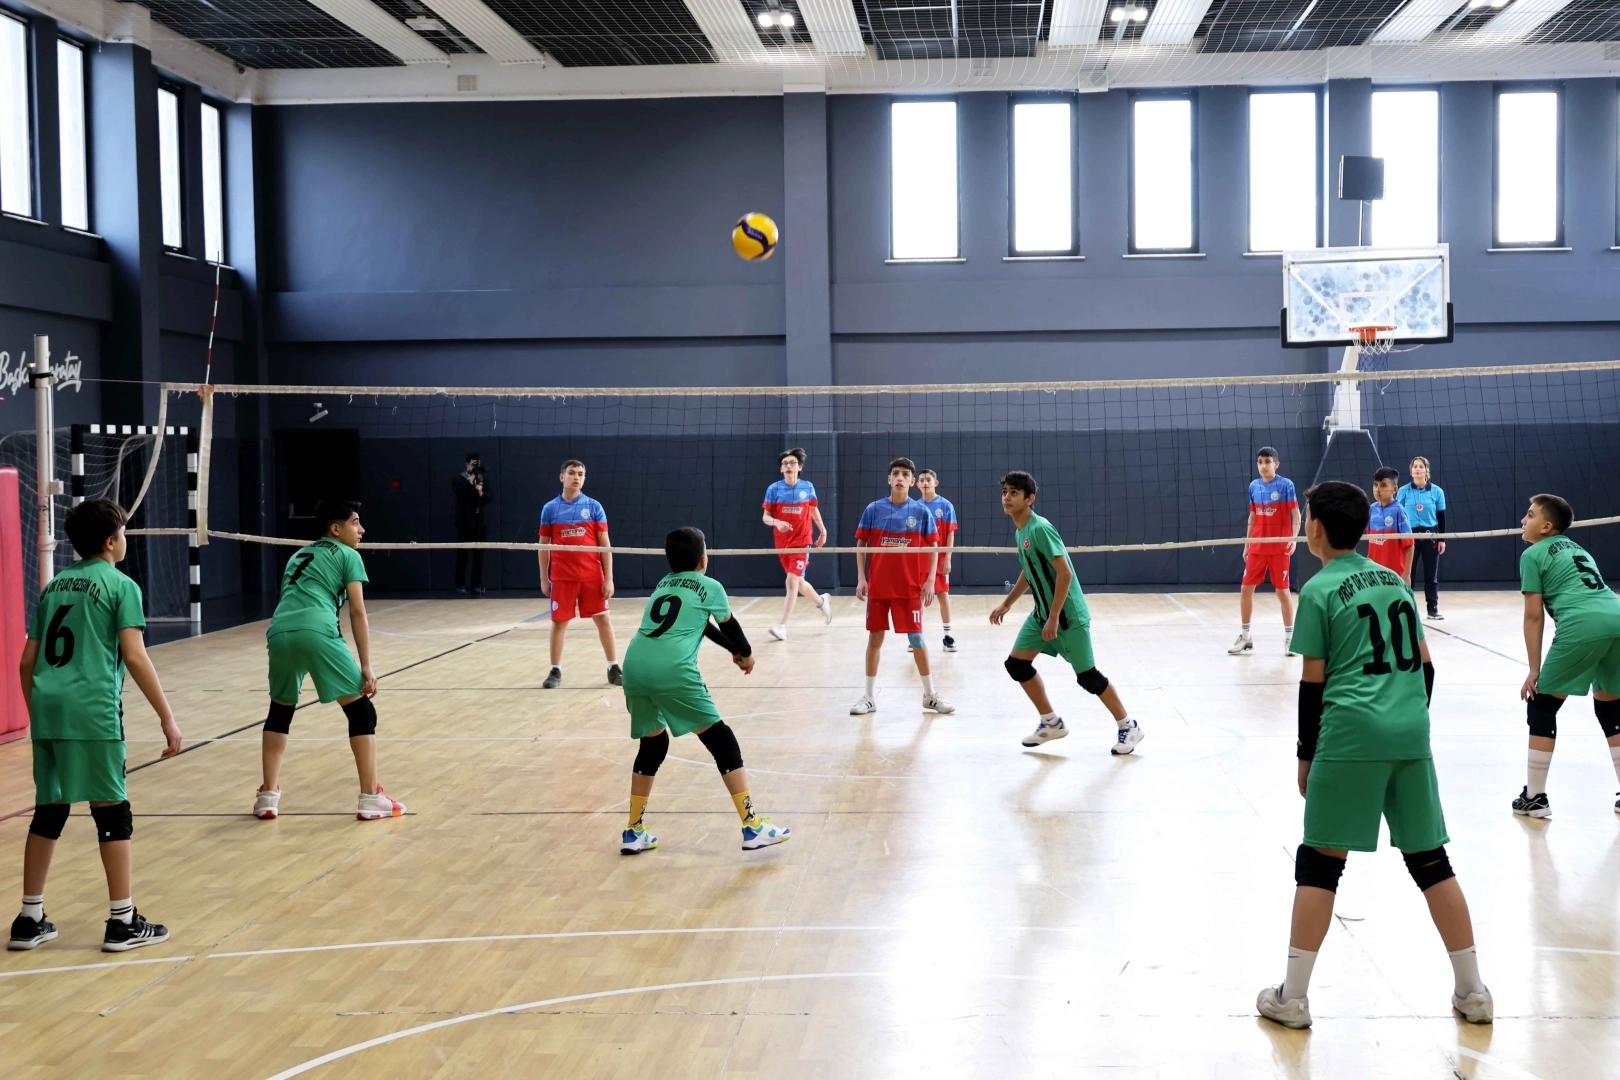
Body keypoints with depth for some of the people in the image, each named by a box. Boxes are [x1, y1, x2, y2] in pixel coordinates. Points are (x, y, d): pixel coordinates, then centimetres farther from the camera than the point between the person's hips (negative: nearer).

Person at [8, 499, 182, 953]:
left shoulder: (53, 586, 18)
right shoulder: (120, 586, -1)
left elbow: (27, 663, 18)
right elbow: (135, 658, -10)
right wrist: (167, 717, -8)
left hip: (46, 708, 6)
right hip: (92, 711, -6)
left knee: (48, 810, 14)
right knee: (112, 811, 1)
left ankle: (29, 919, 19)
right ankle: (122, 922, 6)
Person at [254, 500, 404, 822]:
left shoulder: (298, 556, 33)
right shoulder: (347, 555, 15)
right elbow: (357, 612, 4)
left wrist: (294, 669, 44)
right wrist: (366, 667, 2)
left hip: (279, 633, 6)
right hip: (317, 633, -6)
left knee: (279, 713, 27)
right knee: (362, 712, 6)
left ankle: (268, 796, 23)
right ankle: (371, 799, 4)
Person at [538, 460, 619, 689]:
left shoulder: (594, 506, 1)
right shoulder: (550, 509, 2)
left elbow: (604, 544, 1)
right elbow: (544, 545, 9)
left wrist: (608, 578, -4)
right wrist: (543, 578, 6)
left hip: (592, 575, 0)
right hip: (562, 576, 0)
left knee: (603, 619, 2)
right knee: (558, 622, 4)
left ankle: (614, 668, 12)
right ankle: (555, 671, 15)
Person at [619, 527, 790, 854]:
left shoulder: (663, 585, 28)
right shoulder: (709, 586, 11)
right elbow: (729, 625, 26)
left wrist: (732, 650, 50)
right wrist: (745, 654, 45)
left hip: (635, 668, 6)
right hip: (673, 671, -6)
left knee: (653, 744, 24)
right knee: (723, 743, 3)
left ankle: (634, 832, 27)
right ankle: (752, 828, 1)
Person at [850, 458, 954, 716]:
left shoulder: (921, 512, -1)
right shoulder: (873, 510, 1)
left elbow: (932, 547, 2)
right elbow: (860, 544, 6)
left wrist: (930, 581, -6)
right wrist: (860, 578, -2)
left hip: (910, 587, -1)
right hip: (878, 586, 1)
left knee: (916, 639, 2)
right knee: (875, 638, 6)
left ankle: (930, 695, 14)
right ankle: (870, 696, 14)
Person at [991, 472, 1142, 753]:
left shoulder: (1040, 528, -21)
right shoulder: (1021, 531, 7)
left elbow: (1065, 573, -24)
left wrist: (1054, 618, -25)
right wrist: (1007, 603, 22)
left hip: (1067, 615, -9)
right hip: (1041, 613, 9)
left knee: (1087, 675, -1)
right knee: (1016, 664, 5)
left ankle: (1128, 727, 16)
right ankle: (1051, 723, 17)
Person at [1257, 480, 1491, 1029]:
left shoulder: (1319, 591, -2)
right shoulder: (1395, 580, 15)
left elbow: (1313, 683, -2)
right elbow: (1424, 664, 15)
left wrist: (1307, 756, 6)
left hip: (1351, 736, -5)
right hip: (1412, 735, 5)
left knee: (1319, 862, 2)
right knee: (1429, 859, 13)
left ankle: (1293, 996, 4)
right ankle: (1472, 990, 17)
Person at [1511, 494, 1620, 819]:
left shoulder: (1533, 554, 10)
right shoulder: (1575, 548, 31)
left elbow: (1534, 616, 6)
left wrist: (1534, 671, 8)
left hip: (1583, 626, -7)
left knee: (1541, 705, 7)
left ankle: (1535, 797, 9)